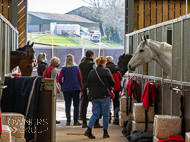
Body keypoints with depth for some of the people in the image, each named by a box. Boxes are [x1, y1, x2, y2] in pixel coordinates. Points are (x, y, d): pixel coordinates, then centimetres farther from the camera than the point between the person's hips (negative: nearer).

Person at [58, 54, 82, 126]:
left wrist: (62, 85, 7)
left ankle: (68, 121, 7)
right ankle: (76, 121, 4)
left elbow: (59, 79, -9)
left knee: (67, 105, 6)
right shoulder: (76, 68, -1)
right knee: (76, 105, 7)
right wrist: (80, 87, 6)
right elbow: (80, 78, -3)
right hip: (76, 88, 0)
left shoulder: (64, 69, -3)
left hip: (66, 89, 0)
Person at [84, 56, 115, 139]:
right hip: (105, 95, -4)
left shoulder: (92, 72, 7)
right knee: (105, 114, 5)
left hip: (94, 95, 4)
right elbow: (112, 83, -4)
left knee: (95, 113, 8)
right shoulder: (106, 71, -5)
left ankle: (89, 130, -6)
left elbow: (88, 84, 11)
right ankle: (105, 133, 9)